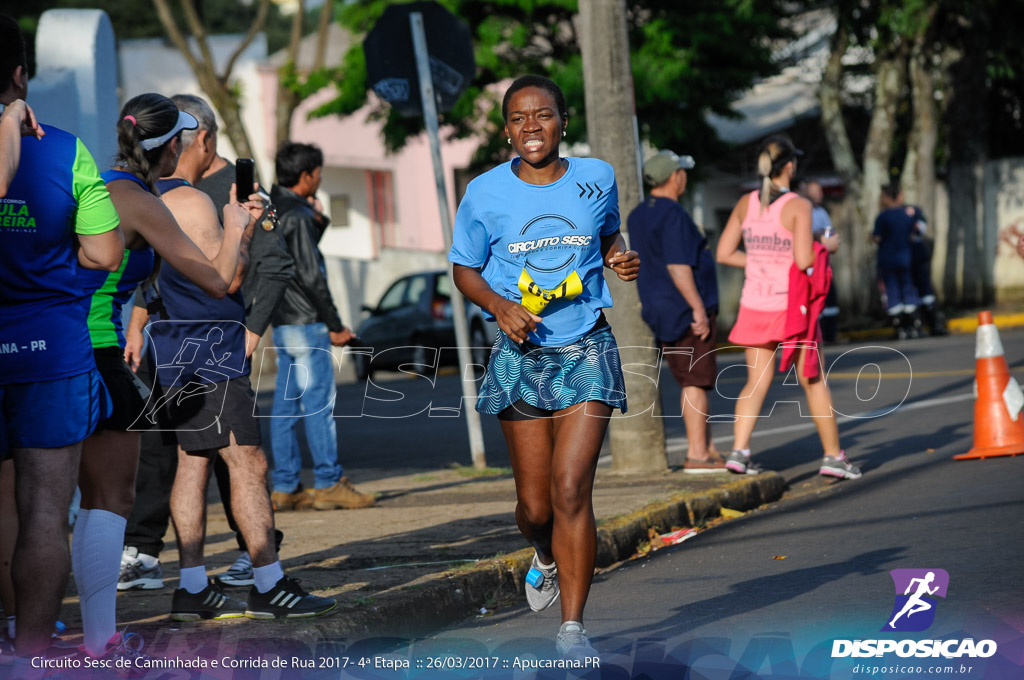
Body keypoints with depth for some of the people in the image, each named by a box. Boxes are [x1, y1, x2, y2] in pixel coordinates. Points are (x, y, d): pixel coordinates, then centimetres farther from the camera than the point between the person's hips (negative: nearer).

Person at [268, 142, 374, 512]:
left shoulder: (274, 210, 14)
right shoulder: (296, 215, -15)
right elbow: (310, 276, -17)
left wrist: (318, 220, 11)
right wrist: (335, 325, -13)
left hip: (283, 321, 9)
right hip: (305, 322, -9)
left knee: (286, 403, 8)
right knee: (319, 401, -6)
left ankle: (285, 487, 8)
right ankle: (329, 483, -6)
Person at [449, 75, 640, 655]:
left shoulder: (596, 178, 1)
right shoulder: (486, 193, -3)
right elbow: (465, 268, 8)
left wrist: (624, 259, -3)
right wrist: (500, 305, -11)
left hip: (587, 351, -1)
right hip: (522, 353, 1)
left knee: (571, 490, -14)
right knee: (535, 505, 6)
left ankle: (573, 627, -6)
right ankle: (549, 558, 43)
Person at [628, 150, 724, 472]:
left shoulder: (637, 216, 13)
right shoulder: (674, 215, -16)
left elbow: (640, 266, 19)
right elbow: (678, 267, -22)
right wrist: (699, 309, -20)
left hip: (659, 310, 9)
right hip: (685, 310, -9)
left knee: (694, 381, 14)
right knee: (696, 382, -5)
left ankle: (708, 449, 17)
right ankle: (696, 454, -6)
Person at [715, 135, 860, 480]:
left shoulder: (745, 204, 2)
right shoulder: (798, 206, -13)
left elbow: (724, 253, 4)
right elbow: (804, 260, -20)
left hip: (755, 306, 4)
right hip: (790, 305, -4)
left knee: (757, 382, 10)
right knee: (813, 381, 8)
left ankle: (739, 450, -6)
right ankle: (833, 456, 13)